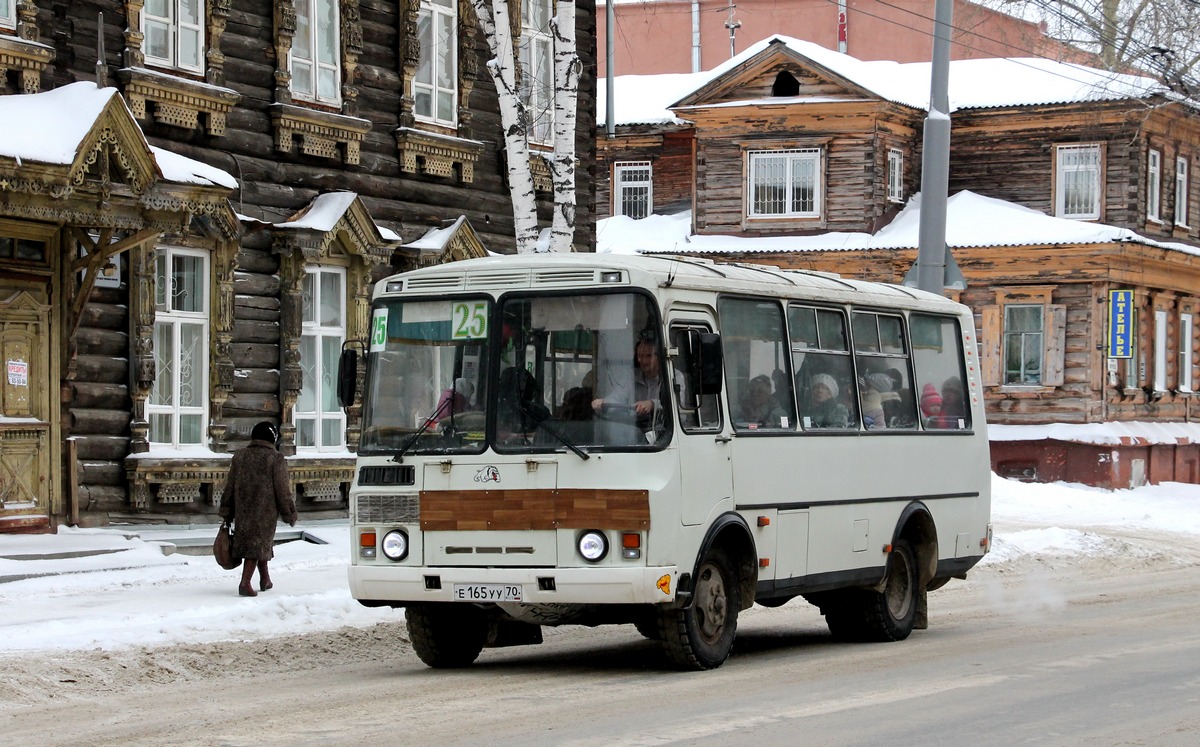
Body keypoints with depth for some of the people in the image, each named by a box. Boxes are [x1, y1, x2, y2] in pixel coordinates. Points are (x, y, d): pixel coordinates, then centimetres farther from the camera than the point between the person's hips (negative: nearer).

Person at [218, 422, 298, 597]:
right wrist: (290, 515, 0)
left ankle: (265, 579, 30)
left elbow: (229, 488, 10)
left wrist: (226, 513, 15)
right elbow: (282, 491, -8)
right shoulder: (276, 459, -7)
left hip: (243, 510, 5)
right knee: (257, 544, -4)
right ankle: (245, 583, -15)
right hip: (265, 510, -5)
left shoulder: (239, 457, 8)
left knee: (259, 543, 19)